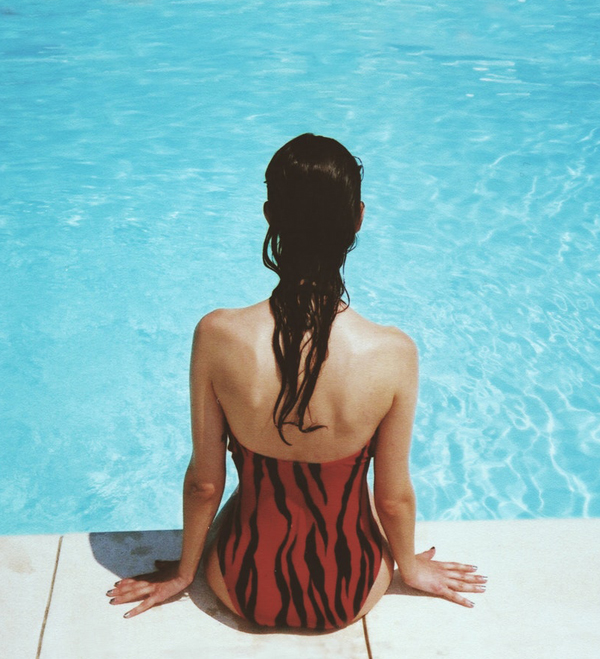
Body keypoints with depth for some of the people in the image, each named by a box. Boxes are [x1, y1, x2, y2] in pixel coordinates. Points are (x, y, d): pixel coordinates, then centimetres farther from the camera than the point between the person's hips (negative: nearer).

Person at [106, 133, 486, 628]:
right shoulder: (393, 354, -27)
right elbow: (395, 498, -12)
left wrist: (183, 572, 8)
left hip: (246, 590, 1)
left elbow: (204, 483, -12)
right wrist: (412, 566, 10)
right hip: (351, 597, 0)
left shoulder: (216, 337, -26)